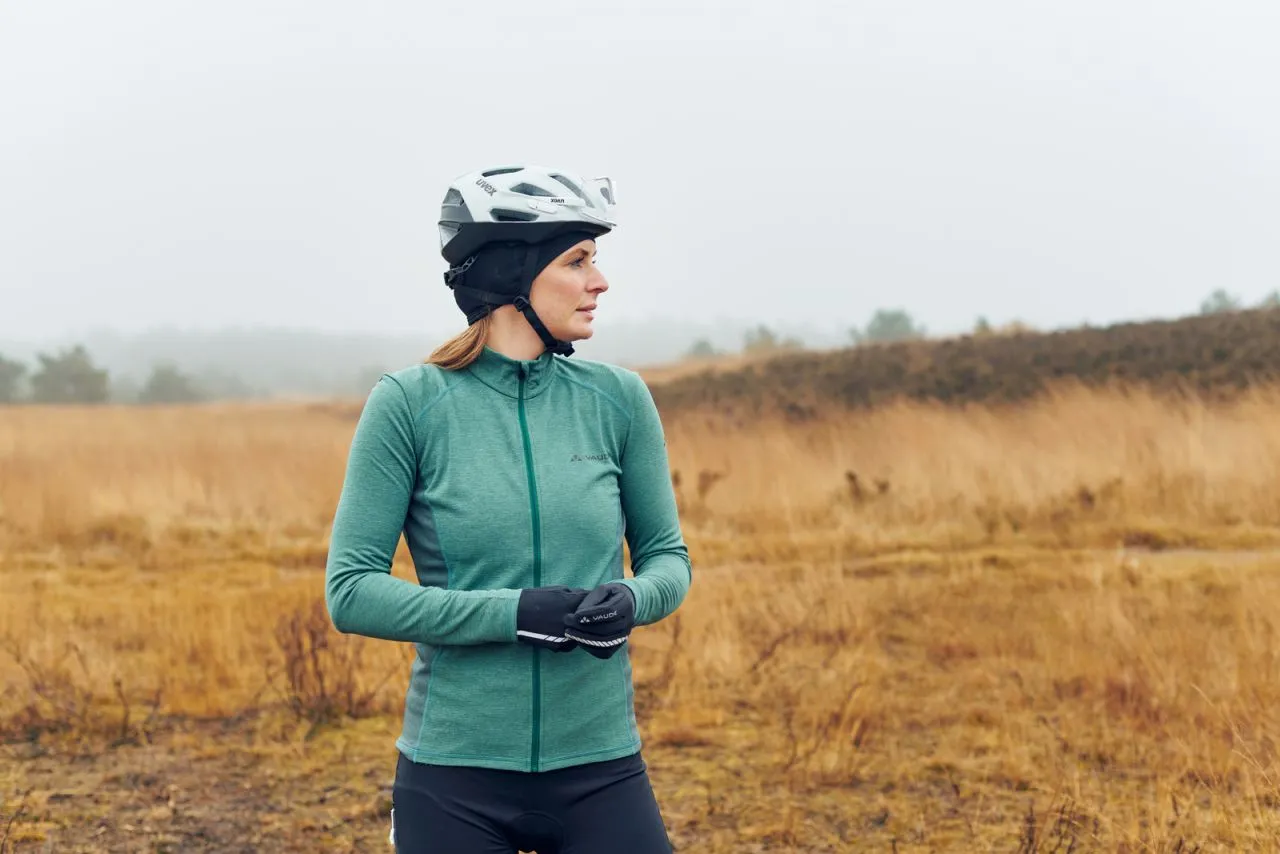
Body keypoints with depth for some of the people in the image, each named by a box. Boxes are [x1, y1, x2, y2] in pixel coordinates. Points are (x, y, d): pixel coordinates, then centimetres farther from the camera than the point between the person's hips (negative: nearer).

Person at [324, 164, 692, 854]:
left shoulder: (618, 398, 1)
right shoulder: (408, 403, -6)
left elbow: (668, 557, 10)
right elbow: (351, 592, -8)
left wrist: (631, 601, -13)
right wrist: (518, 613, -18)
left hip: (600, 770, 2)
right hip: (456, 777, -2)